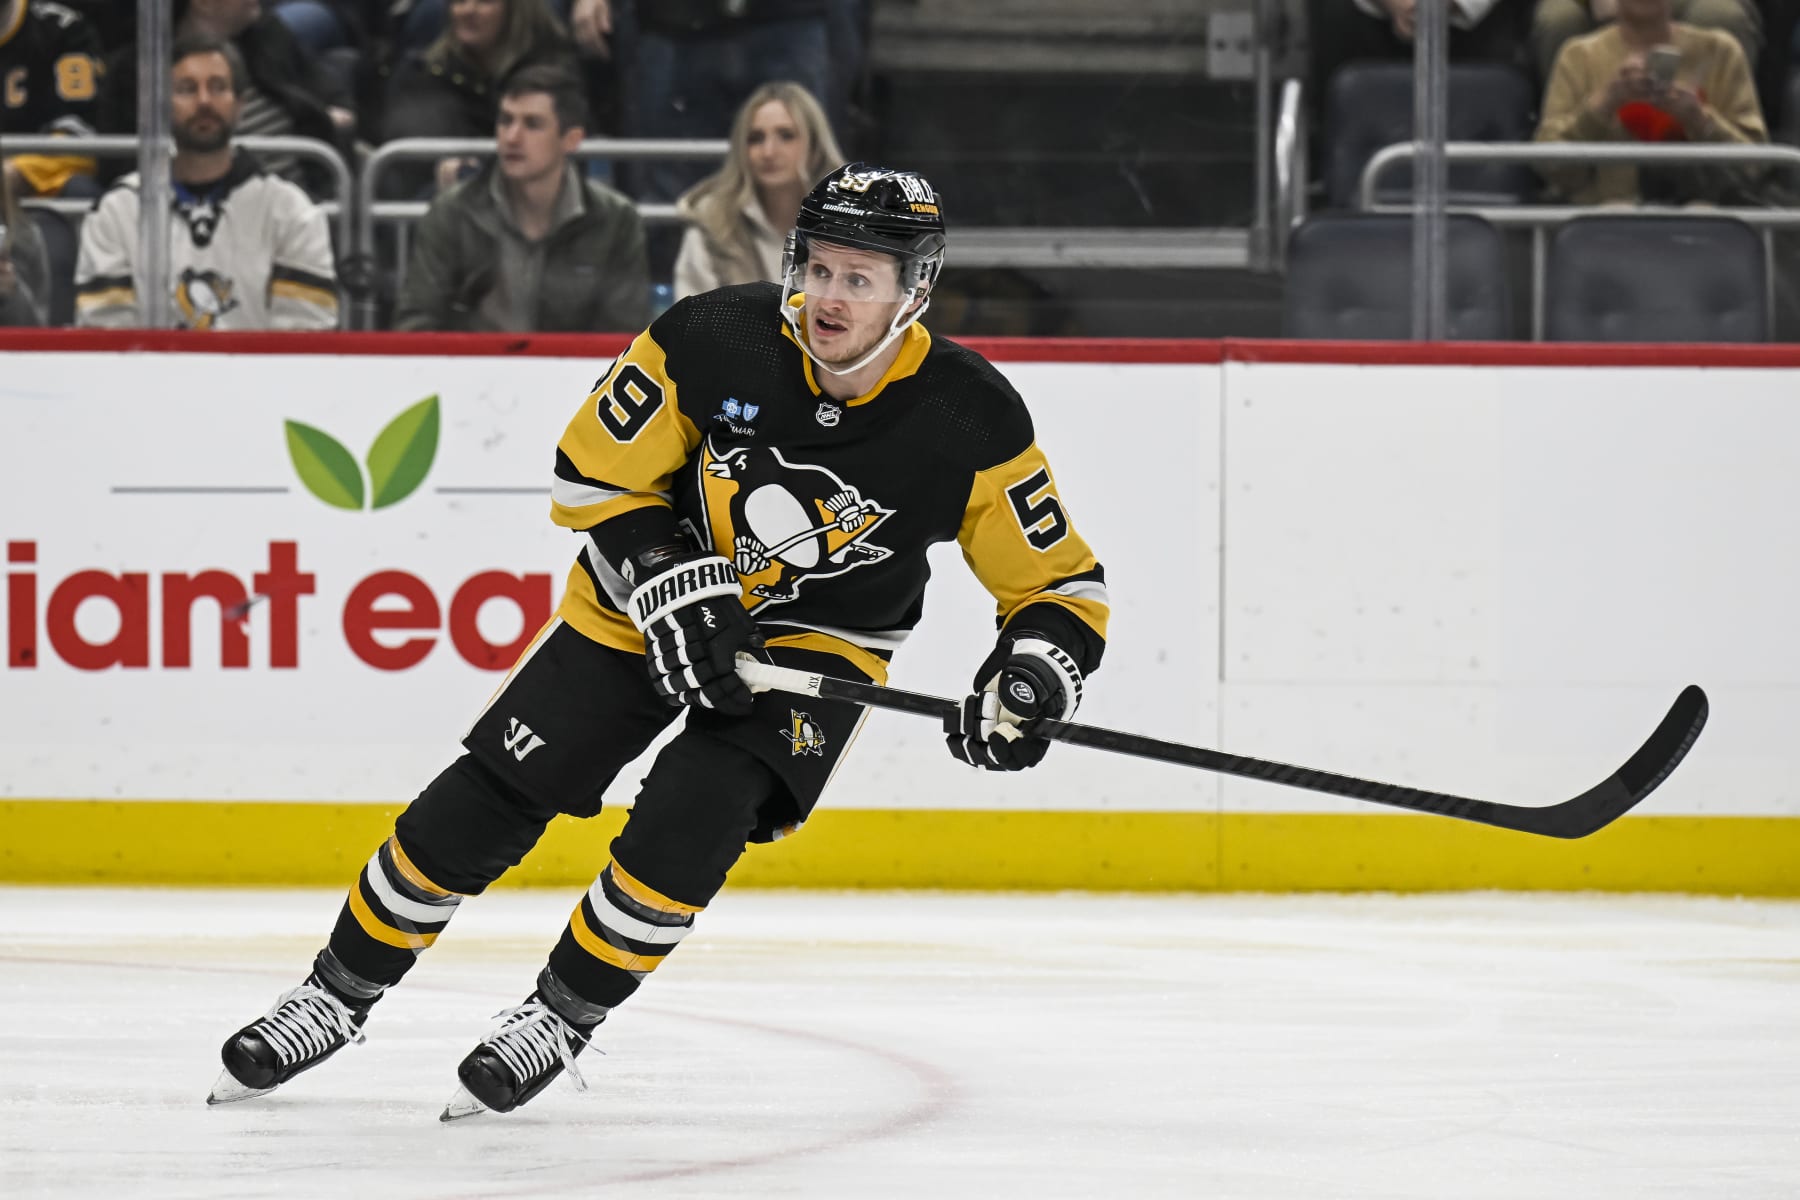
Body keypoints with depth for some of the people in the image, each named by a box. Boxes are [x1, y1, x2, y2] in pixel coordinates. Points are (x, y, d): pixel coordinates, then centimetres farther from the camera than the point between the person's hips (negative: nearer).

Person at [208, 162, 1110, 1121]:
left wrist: (1031, 675, -32)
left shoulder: (972, 422, -22)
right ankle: (337, 996, 17)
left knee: (689, 819, -25)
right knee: (480, 808, -3)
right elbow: (594, 474, -9)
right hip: (643, 604, 1)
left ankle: (561, 1018, -3)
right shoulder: (714, 340, -22)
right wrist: (674, 588, -20)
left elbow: (1063, 586, -13)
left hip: (815, 643, -1)